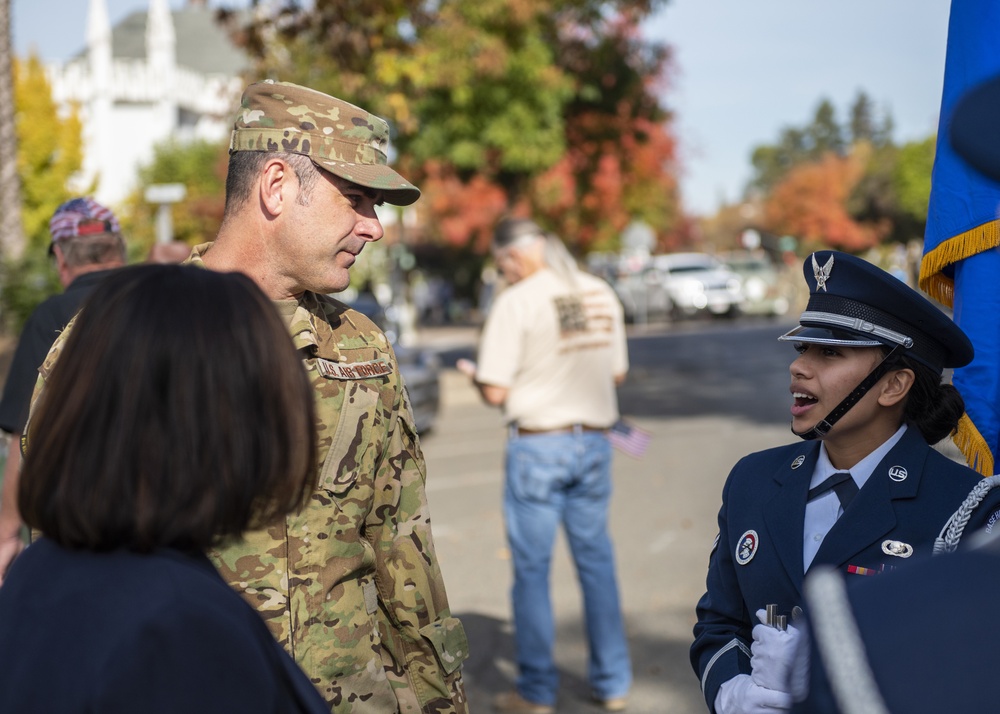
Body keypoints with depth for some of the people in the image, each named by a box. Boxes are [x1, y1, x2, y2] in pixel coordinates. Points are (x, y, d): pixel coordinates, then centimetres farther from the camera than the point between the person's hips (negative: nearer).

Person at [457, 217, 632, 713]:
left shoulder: (516, 303, -13)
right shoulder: (601, 295, 4)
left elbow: (495, 392, -14)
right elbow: (617, 373, 12)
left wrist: (473, 373, 6)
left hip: (537, 445, -5)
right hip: (593, 443, 5)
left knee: (532, 569, 5)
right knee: (596, 562, 15)